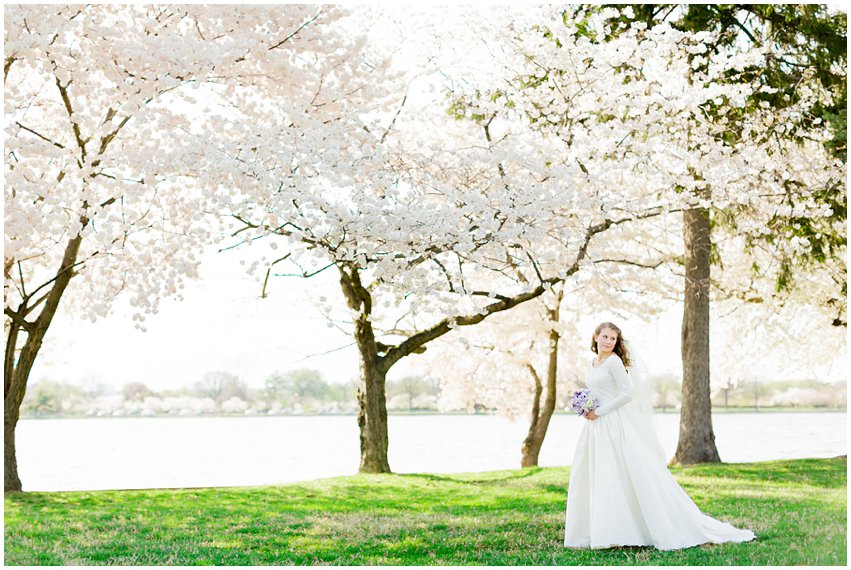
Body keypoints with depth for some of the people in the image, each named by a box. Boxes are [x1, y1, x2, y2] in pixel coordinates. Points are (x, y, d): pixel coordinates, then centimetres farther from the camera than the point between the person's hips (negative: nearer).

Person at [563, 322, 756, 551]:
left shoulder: (614, 362, -10)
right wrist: (587, 410, 5)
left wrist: (599, 412, -15)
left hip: (617, 427, -9)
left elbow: (627, 394, -16)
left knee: (637, 477, -8)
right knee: (591, 480, 7)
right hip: (597, 429, 9)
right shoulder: (592, 365, 16)